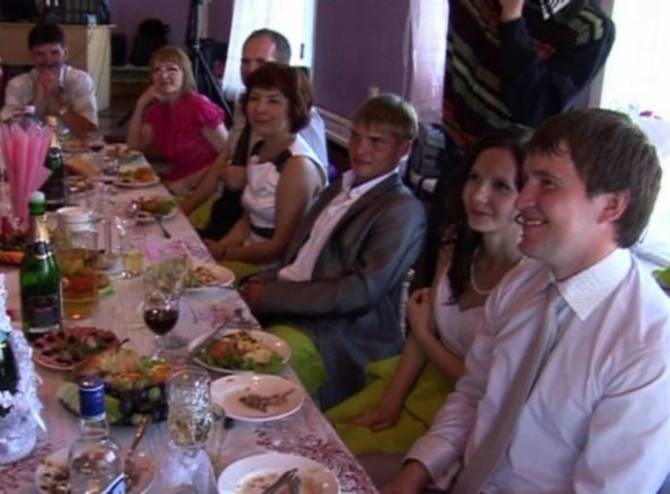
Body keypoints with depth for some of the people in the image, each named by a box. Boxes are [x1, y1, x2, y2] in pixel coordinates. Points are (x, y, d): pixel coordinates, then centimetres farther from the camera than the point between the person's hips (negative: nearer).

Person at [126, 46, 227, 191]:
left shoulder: (199, 106, -15)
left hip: (204, 188, -7)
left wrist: (188, 182, -18)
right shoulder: (157, 108, 8)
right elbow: (134, 147, 8)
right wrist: (141, 104, 0)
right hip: (176, 185, 7)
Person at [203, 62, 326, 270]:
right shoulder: (260, 149, 6)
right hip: (251, 259, 7)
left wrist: (222, 253, -10)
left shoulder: (298, 165, -20)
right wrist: (218, 247, -3)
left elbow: (281, 247, -19)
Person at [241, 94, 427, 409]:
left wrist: (270, 297, -17)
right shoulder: (337, 190, 17)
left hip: (340, 337, -8)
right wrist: (264, 284, -3)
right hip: (285, 309, 8)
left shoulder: (403, 211, -10)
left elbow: (362, 291, -18)